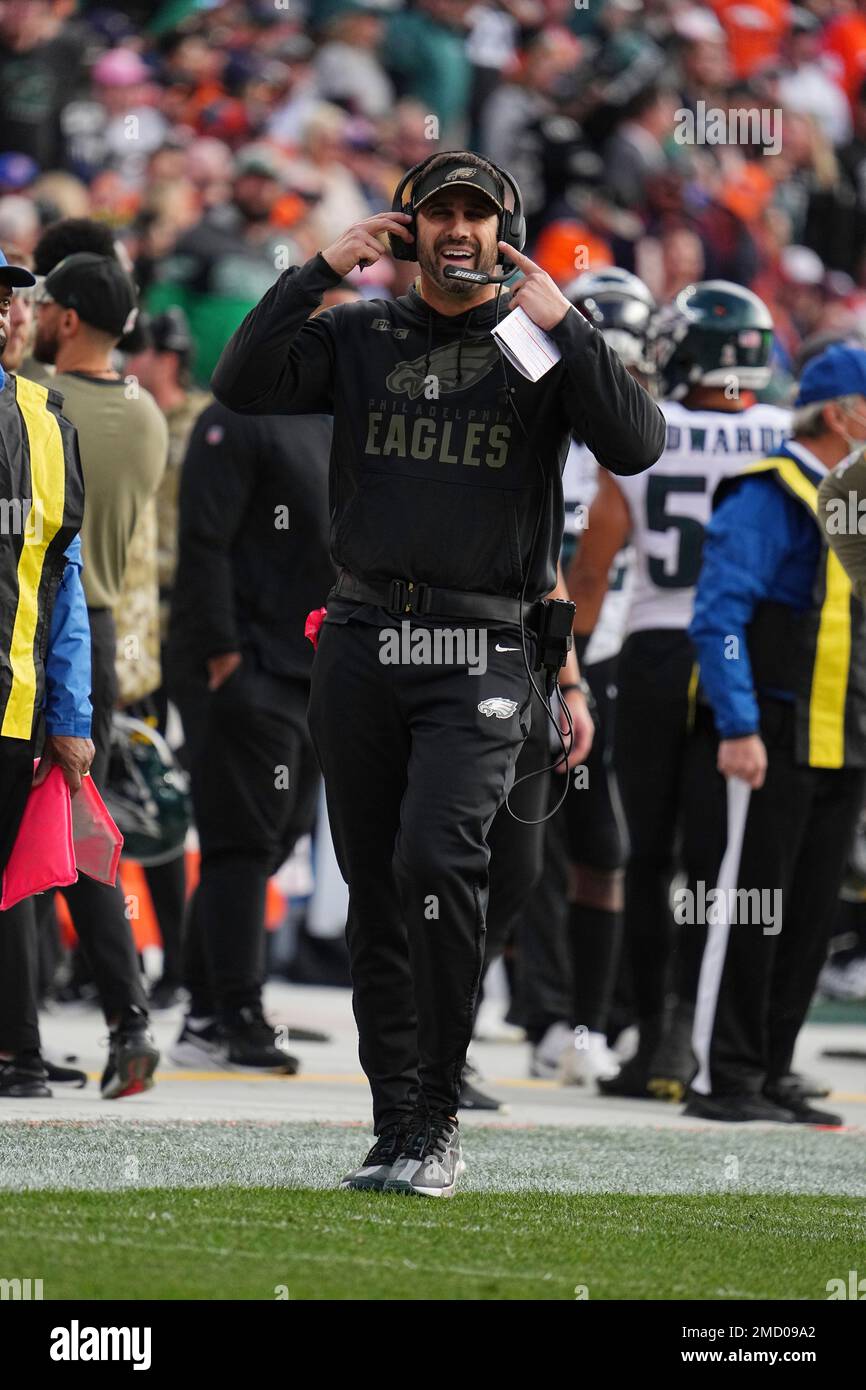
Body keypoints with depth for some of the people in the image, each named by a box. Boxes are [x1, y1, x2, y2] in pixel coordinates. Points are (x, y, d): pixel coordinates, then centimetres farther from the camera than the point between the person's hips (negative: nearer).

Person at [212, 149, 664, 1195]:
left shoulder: (543, 344, 5)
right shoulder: (357, 336, 10)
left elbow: (635, 447, -10)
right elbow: (242, 387, -4)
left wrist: (562, 327, -14)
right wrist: (317, 272, -8)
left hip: (480, 652, -3)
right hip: (360, 639, 3)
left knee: (434, 858, -21)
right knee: (373, 890, 5)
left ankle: (439, 1124, -15)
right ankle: (396, 1129, 13)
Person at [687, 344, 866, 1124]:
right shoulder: (768, 499, -11)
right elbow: (719, 616, -17)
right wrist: (738, 727, -23)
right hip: (775, 739, -8)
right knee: (752, 911, -5)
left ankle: (772, 1074, 15)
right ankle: (723, 1079, -1)